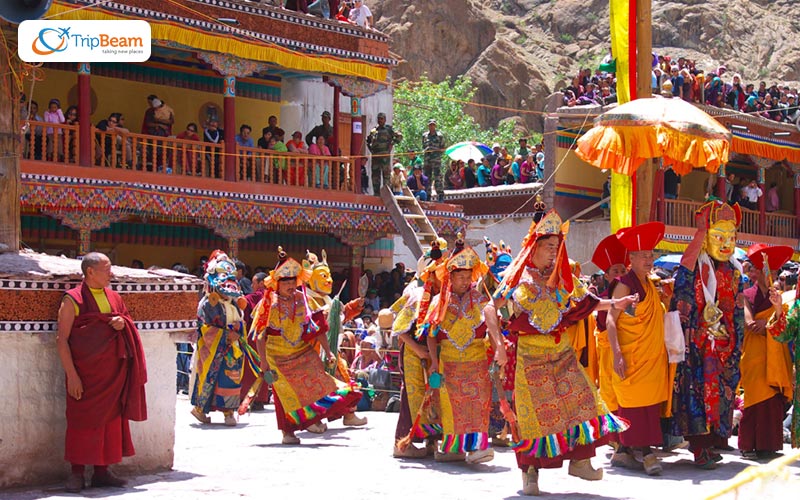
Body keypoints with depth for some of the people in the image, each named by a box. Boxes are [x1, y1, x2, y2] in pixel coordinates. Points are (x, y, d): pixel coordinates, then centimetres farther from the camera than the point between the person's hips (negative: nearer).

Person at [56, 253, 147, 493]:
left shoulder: (114, 298, 13)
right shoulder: (73, 299, -5)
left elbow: (128, 328, 23)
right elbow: (62, 339, -9)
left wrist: (123, 323, -2)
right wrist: (71, 375, -16)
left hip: (113, 372, 6)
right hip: (84, 372, -6)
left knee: (110, 418, 7)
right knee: (83, 420, -3)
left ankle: (102, 471, 16)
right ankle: (77, 473, 6)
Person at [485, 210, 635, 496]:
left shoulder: (562, 277, 10)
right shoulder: (518, 277, -2)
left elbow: (585, 303, 10)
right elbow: (491, 309, -5)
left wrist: (615, 303, -4)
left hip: (561, 351, 4)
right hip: (530, 354, -4)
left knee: (580, 400, -6)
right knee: (535, 411, -3)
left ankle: (580, 460, 2)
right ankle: (530, 471, 6)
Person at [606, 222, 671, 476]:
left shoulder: (649, 285, 16)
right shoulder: (625, 285, -8)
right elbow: (611, 320, -13)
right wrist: (617, 355, -21)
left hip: (652, 357, 8)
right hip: (632, 357, -8)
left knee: (648, 404, 8)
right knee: (636, 404, -7)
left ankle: (623, 451, 13)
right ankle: (646, 453, -8)